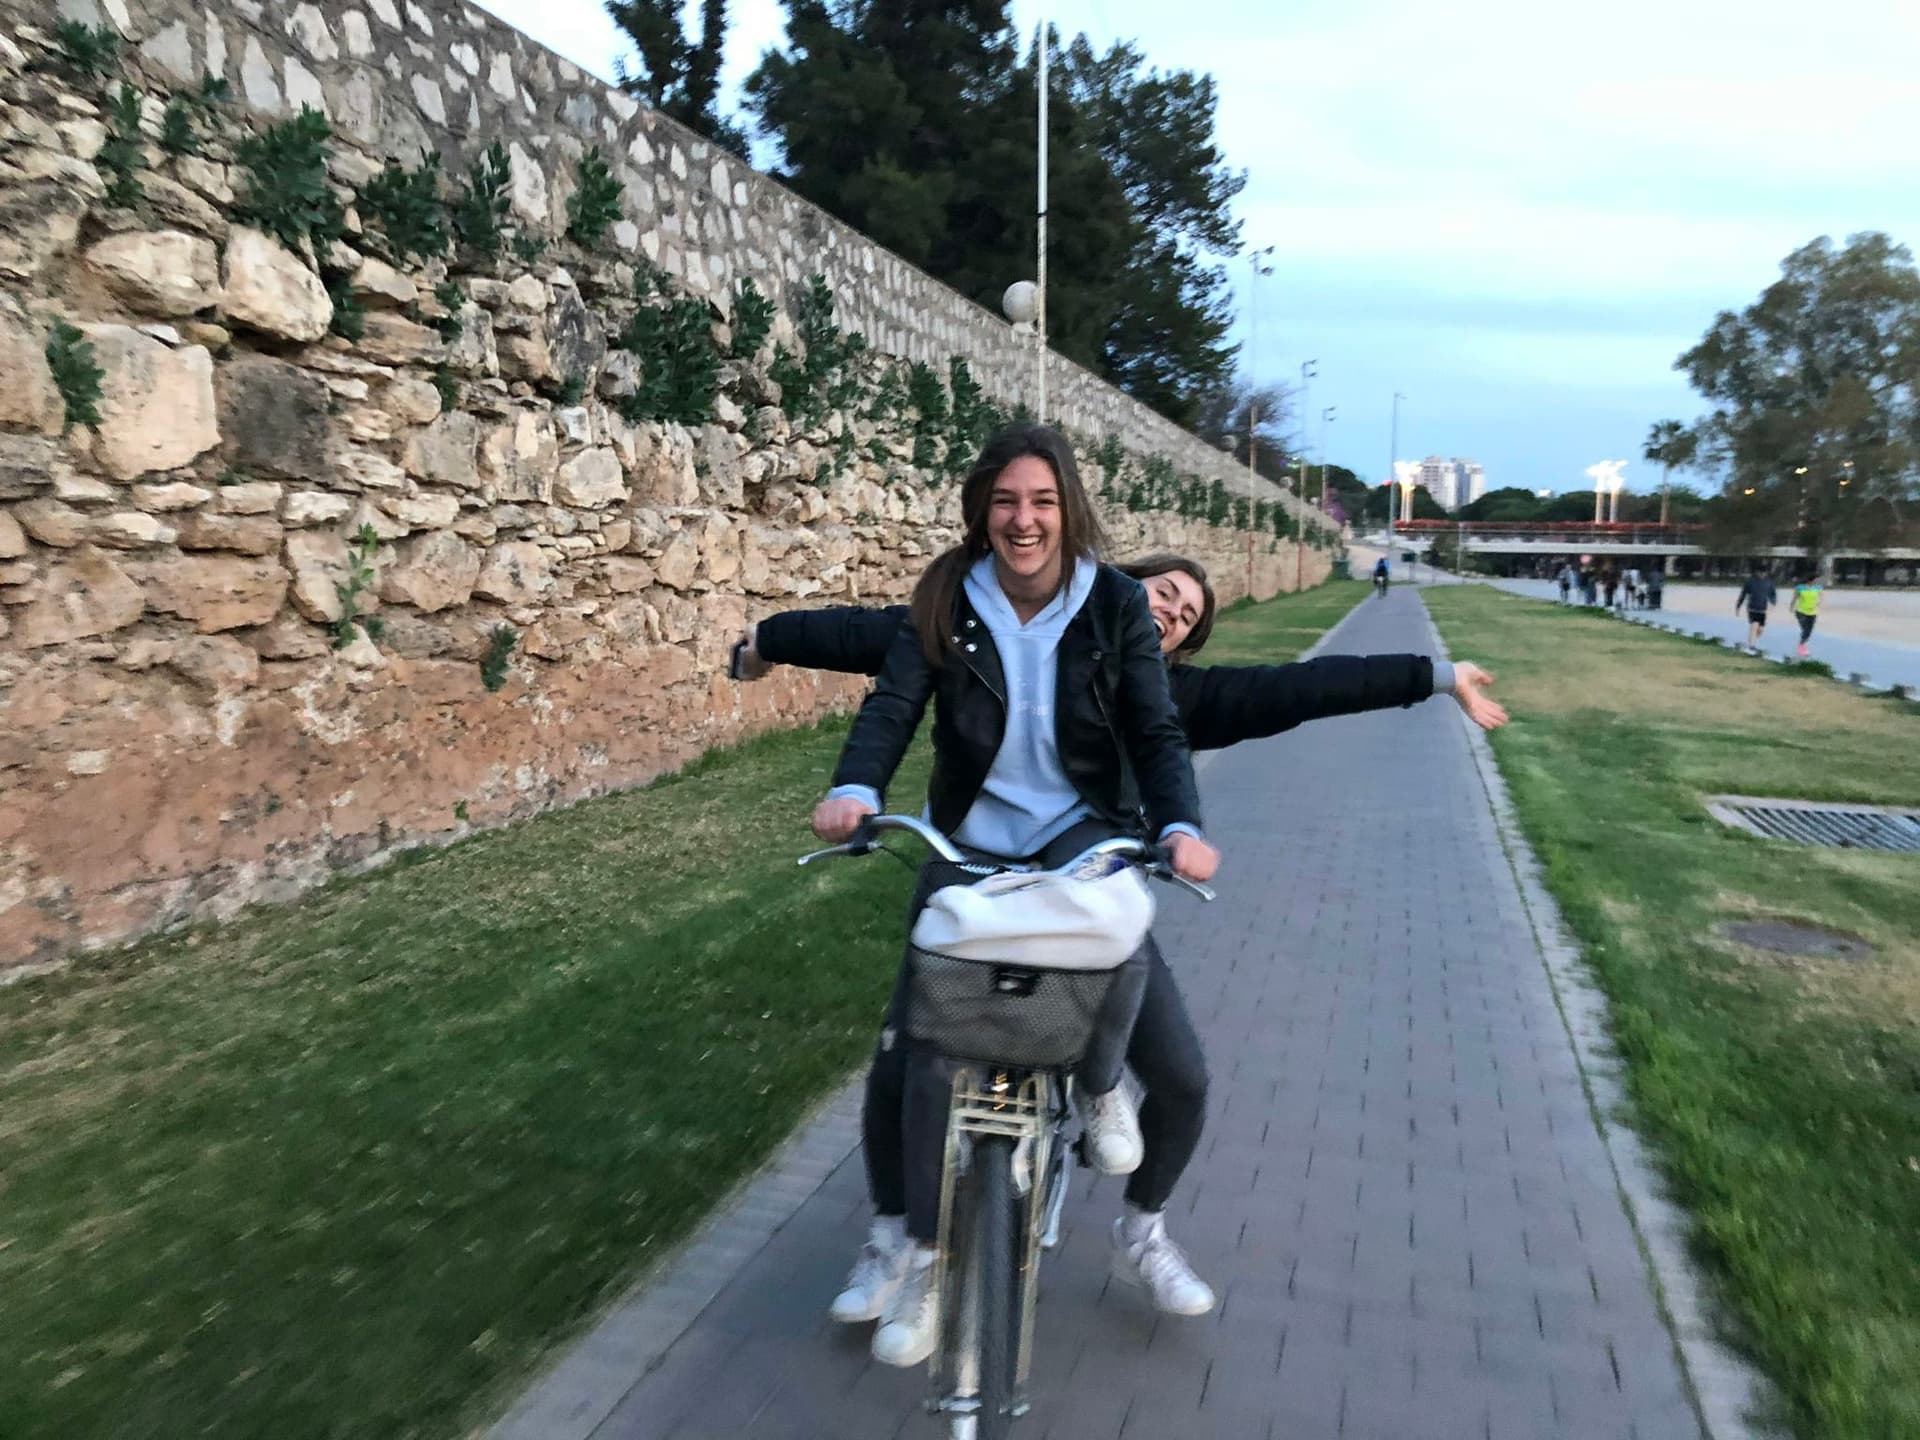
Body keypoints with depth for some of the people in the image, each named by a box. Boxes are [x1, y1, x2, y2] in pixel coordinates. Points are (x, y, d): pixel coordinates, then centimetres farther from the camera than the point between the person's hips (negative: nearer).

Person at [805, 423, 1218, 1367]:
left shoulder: (1115, 603, -6)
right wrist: (854, 790, -34)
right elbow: (893, 704, -14)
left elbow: (1156, 730, -9)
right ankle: (914, 1248, 16)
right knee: (920, 1040, -5)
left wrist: (1180, 826, -27)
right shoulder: (945, 601, -5)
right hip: (970, 838, 1)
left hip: (1085, 830, -1)